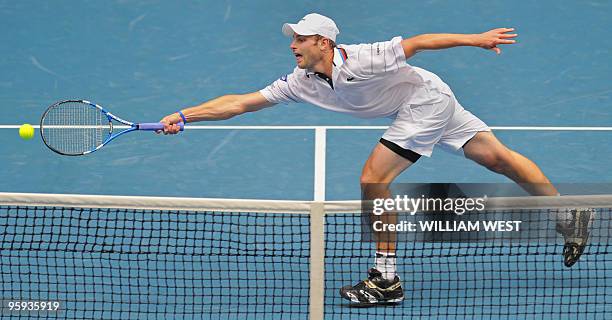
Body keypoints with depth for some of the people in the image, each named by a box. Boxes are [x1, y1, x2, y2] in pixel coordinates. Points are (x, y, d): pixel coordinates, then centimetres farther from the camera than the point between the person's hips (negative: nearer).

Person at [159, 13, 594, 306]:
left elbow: (415, 43, -21)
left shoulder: (361, 60, -29)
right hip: (416, 110, 7)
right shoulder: (301, 84, -8)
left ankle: (387, 280, -8)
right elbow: (240, 102, -8)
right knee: (497, 157, 12)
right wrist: (184, 116, -15)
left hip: (427, 98, -7)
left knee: (374, 178, -14)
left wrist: (475, 39, -17)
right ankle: (568, 213, 21)